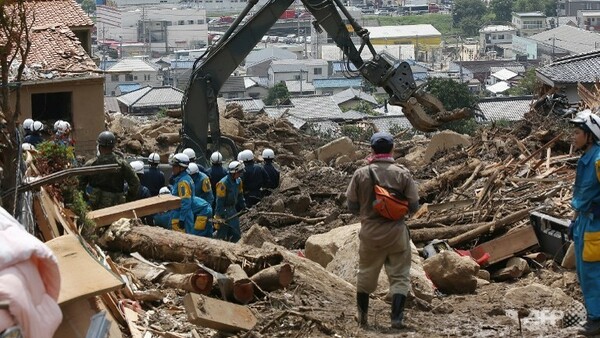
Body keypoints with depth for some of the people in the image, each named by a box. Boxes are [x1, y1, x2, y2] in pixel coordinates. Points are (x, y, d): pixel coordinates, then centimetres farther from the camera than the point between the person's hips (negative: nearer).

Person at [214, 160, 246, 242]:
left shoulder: (238, 181, 3)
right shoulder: (223, 183, -21)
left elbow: (240, 196, 18)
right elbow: (220, 201, -20)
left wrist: (243, 206, 15)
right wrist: (220, 216, -21)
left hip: (233, 210, 8)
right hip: (224, 211, -8)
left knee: (236, 234, 7)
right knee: (222, 235, -1)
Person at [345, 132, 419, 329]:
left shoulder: (361, 174, -7)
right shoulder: (402, 173, -8)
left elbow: (352, 206, -2)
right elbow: (414, 206, -5)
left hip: (370, 233, 2)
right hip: (396, 232, -1)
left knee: (366, 274, 18)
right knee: (399, 276, 8)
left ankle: (362, 316, 30)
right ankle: (396, 317, 2)